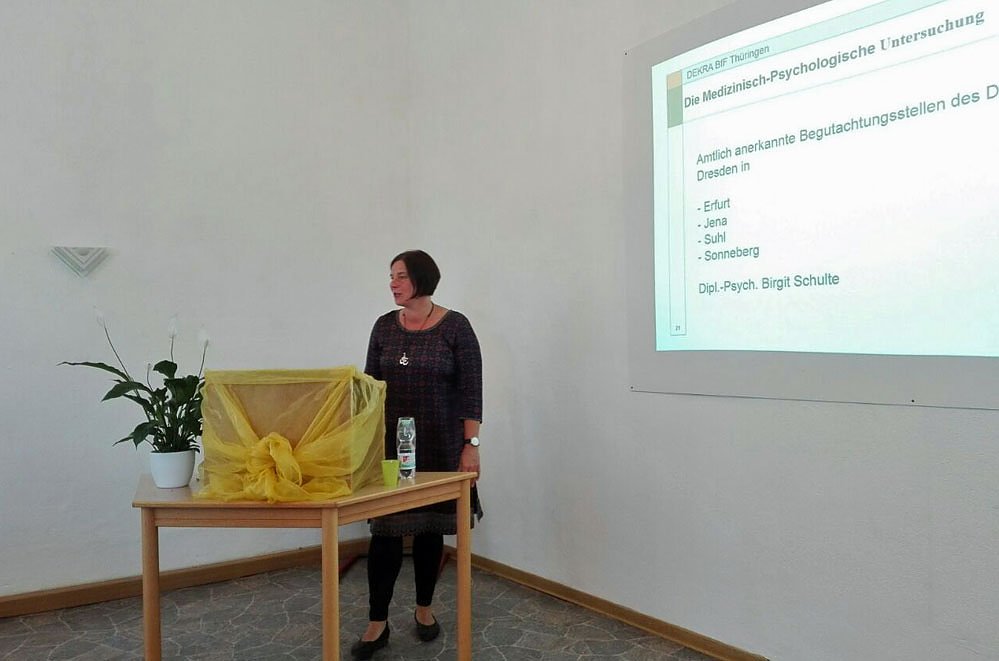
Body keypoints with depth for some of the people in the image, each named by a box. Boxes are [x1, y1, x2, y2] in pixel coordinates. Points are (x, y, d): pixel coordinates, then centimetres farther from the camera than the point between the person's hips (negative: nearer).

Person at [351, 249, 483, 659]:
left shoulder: (455, 326, -7)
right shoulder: (384, 326, 5)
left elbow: (471, 390, -8)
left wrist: (471, 445, -12)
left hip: (439, 444, -2)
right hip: (390, 443, 3)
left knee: (430, 526, 10)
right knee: (385, 530, 0)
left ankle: (424, 608, 29)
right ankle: (377, 623, 11)